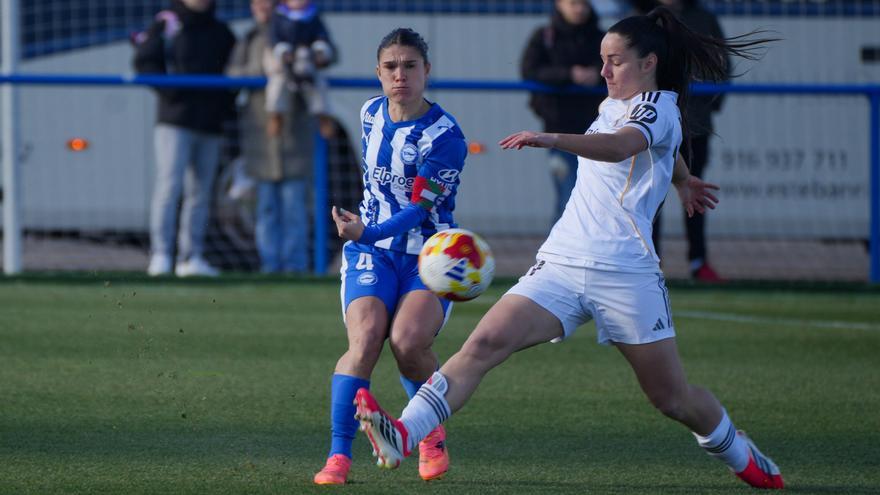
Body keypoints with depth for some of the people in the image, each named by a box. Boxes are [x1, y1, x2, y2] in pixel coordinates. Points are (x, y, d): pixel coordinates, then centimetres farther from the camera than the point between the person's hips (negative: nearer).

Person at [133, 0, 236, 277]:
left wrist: (227, 106, 5)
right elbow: (144, 61, -3)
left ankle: (191, 257, 9)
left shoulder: (221, 33, 15)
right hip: (175, 121, -5)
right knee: (169, 185, -13)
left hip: (210, 126, 5)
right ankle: (160, 254, -16)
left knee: (200, 192, 5)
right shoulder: (166, 25, 2)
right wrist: (169, 89, -16)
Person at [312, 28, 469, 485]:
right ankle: (339, 456, -24)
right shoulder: (371, 114, 6)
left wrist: (368, 233, -32)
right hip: (372, 255, 4)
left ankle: (433, 432, 2)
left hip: (429, 258, -4)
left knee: (407, 339, -28)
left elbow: (421, 208, -18)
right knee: (365, 339, -23)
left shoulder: (444, 135, -13)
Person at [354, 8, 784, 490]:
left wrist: (552, 139, -47)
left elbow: (621, 146, -32)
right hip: (560, 265, 6)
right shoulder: (612, 106, 17)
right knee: (484, 343, -17)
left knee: (673, 399, 4)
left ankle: (742, 457, 34)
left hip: (625, 273, -6)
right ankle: (402, 436, -31)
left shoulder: (657, 107, -8)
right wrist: (682, 179, 58)